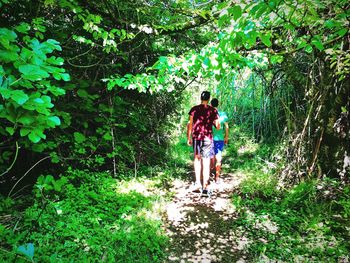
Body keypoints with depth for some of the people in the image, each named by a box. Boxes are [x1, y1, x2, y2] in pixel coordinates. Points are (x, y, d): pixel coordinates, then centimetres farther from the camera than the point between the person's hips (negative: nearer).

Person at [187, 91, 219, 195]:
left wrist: (188, 138, 8)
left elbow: (190, 124, 0)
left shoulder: (194, 109, 2)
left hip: (196, 137, 2)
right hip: (208, 138, -1)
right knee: (206, 162, 2)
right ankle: (205, 187, 4)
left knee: (197, 158, 18)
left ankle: (198, 182, 12)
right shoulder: (213, 110, 0)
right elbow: (217, 127, 0)